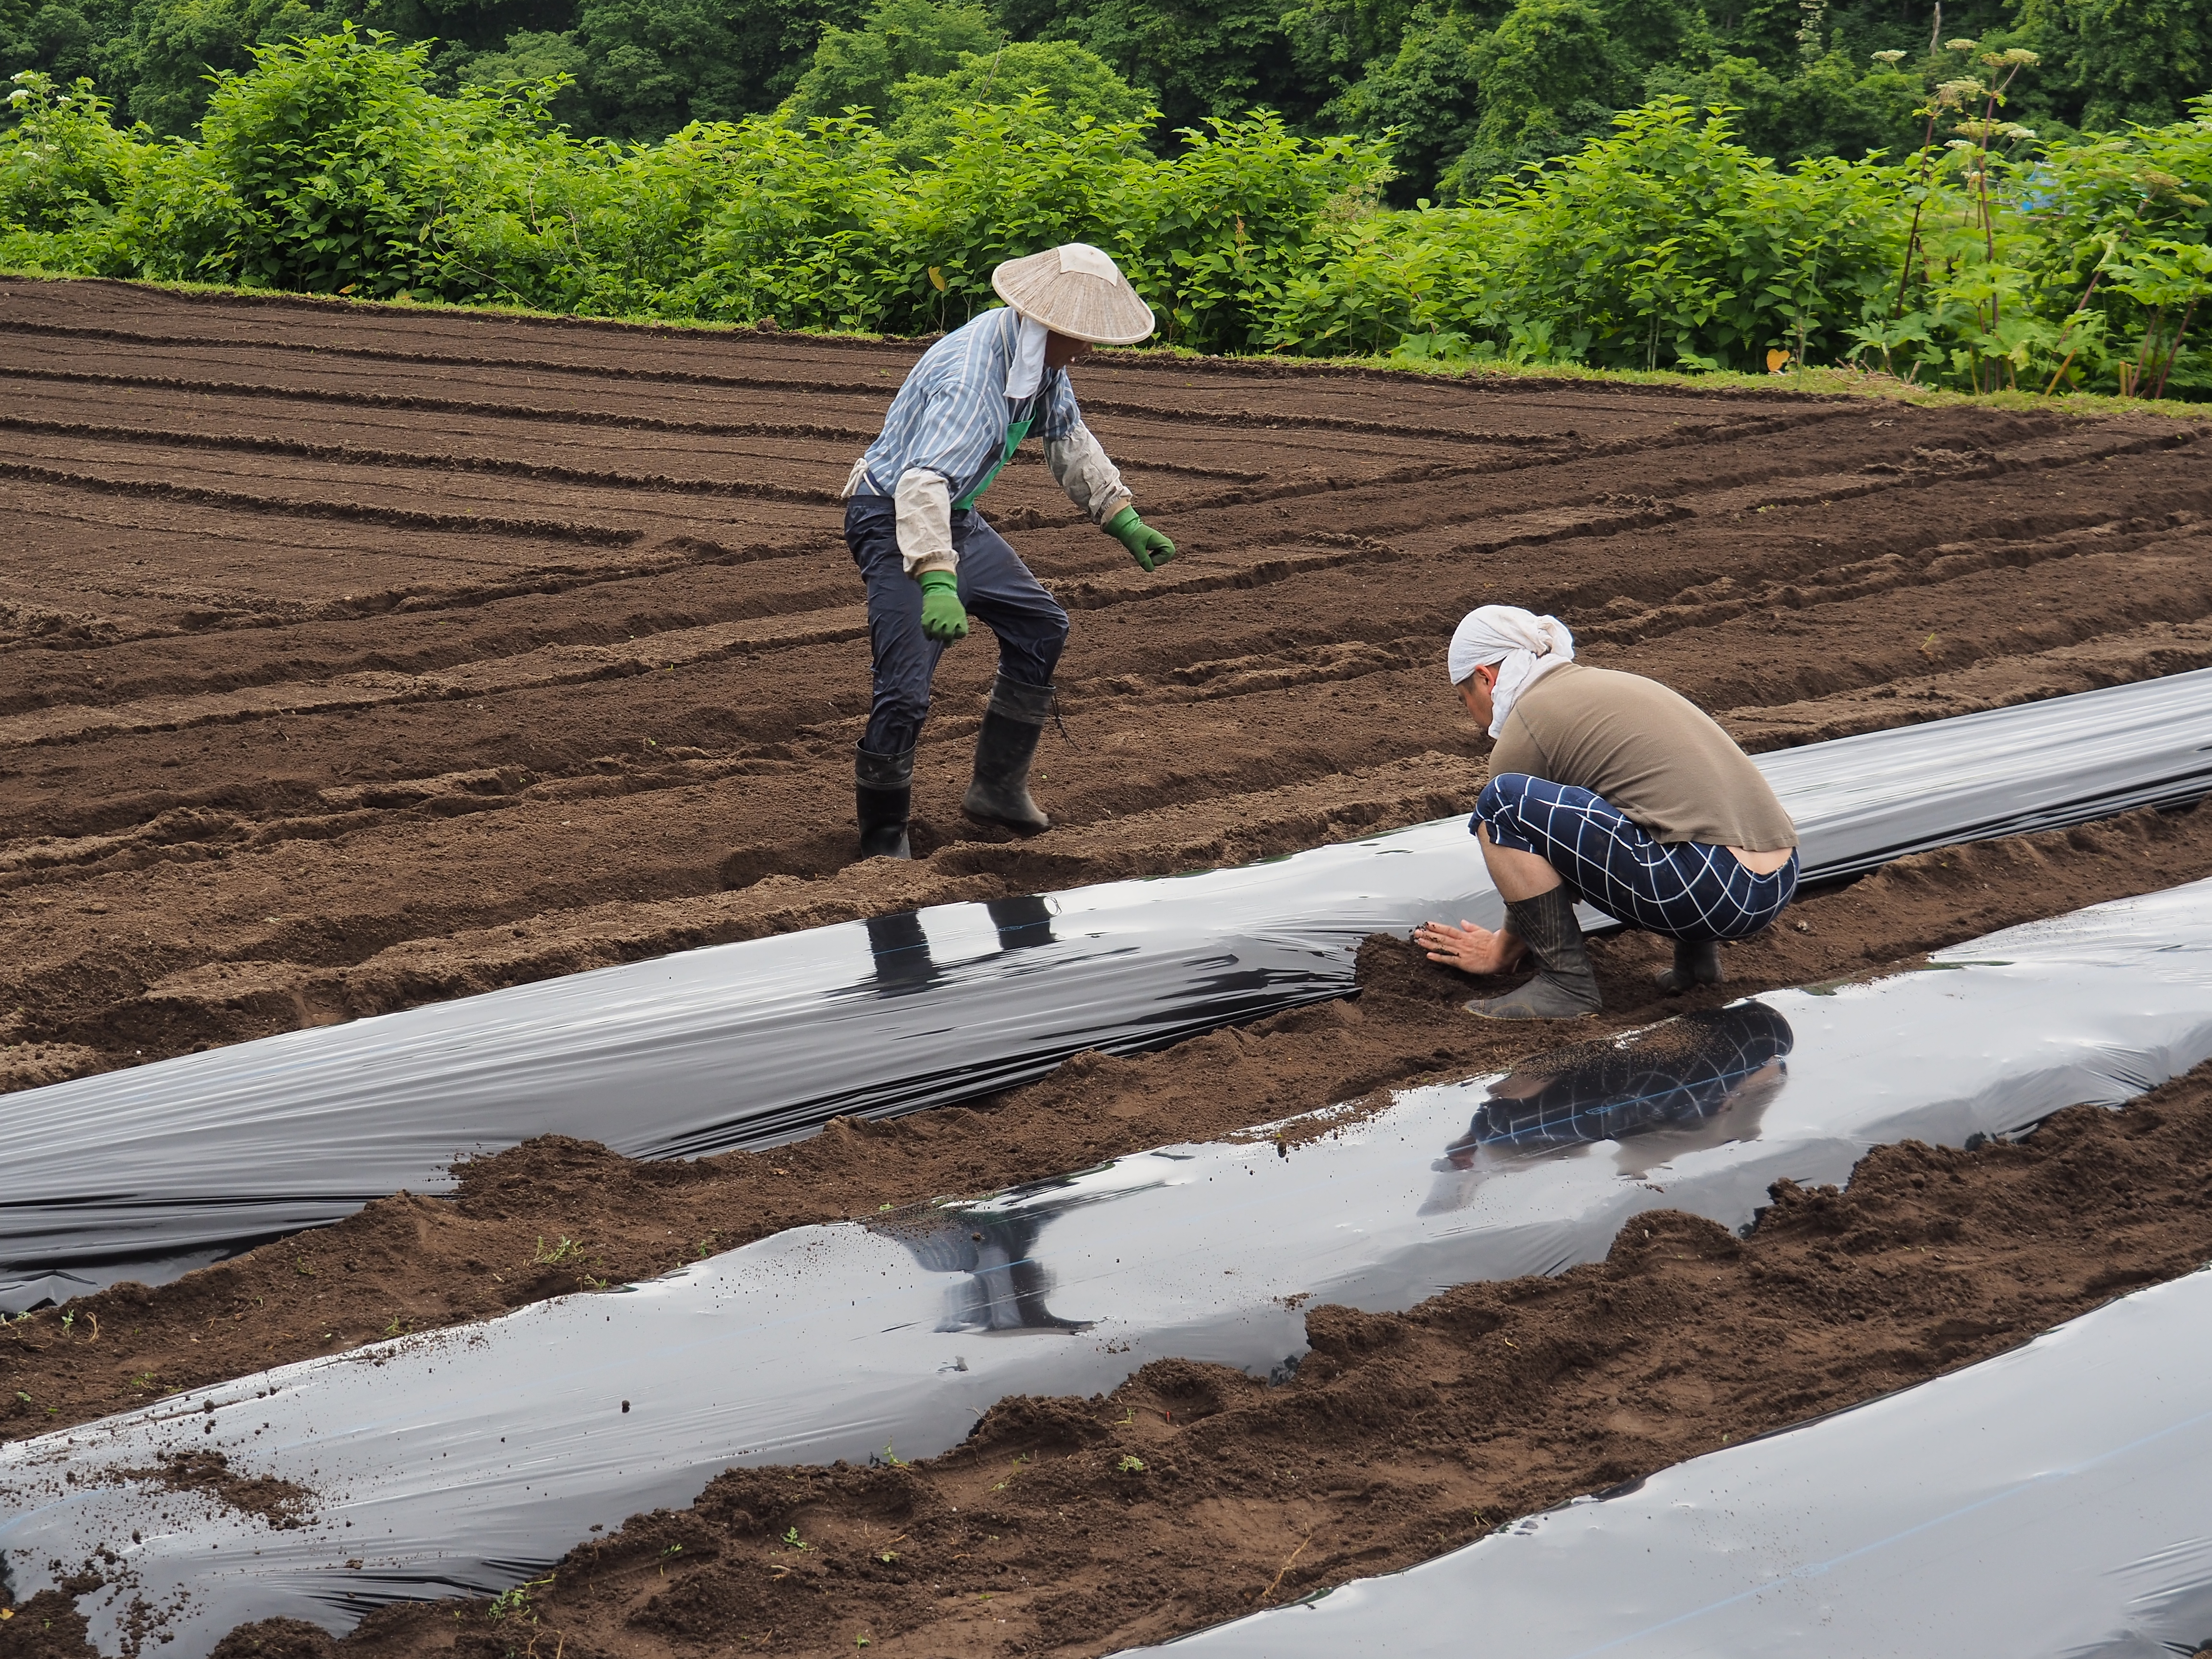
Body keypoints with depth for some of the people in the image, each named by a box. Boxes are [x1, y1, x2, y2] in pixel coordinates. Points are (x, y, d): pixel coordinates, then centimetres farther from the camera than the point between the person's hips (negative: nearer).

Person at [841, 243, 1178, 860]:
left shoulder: (1041, 355, -2)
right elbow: (923, 481, -44)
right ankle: (883, 838, 1)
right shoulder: (972, 373, -32)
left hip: (956, 519, 10)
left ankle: (998, 789, 25)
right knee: (905, 692, -17)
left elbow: (1069, 438, 17)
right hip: (895, 524, -10)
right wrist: (936, 582, -55)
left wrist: (1123, 520, 14)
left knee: (1040, 628, 15)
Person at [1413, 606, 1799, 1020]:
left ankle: (1566, 982, -2)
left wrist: (1501, 951, 29)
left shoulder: (1525, 727, 0)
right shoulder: (1606, 683, 25)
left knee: (1503, 802, -7)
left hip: (1711, 889, -9)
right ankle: (1698, 951, 18)